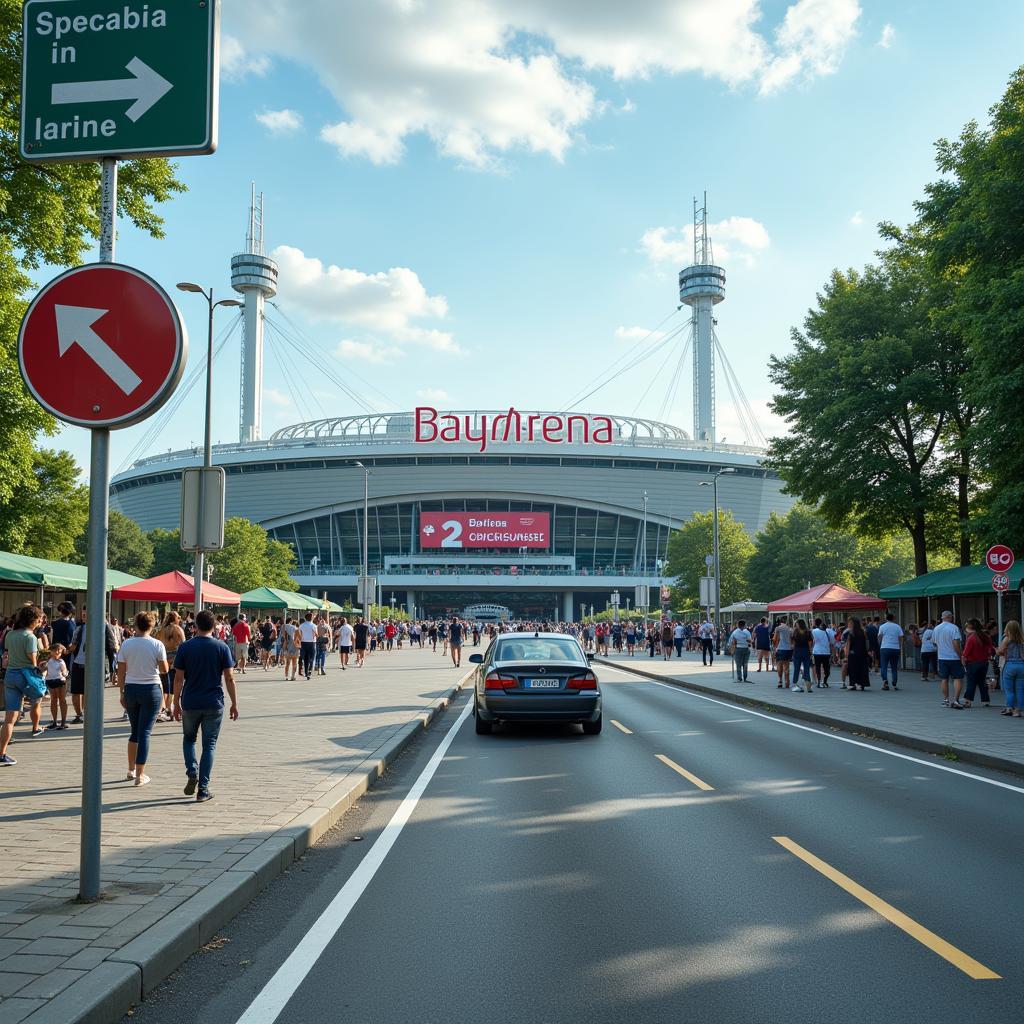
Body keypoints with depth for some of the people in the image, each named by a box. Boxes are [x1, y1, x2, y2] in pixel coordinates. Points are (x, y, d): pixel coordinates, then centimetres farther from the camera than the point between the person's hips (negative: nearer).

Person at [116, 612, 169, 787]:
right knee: (145, 732, 1)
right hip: (151, 689, -3)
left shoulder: (126, 645, -2)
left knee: (135, 730, 18)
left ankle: (131, 770, 25)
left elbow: (121, 672, 0)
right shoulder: (157, 645, -8)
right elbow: (165, 670, -3)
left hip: (131, 689, 3)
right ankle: (140, 775, 1)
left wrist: (122, 693, 9)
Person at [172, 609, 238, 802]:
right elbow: (229, 678, -3)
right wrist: (234, 704, 4)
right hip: (214, 704, 0)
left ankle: (192, 773, 1)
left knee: (189, 738, 22)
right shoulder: (222, 647, -3)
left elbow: (179, 678, -2)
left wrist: (176, 703, 7)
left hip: (190, 703, 1)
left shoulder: (185, 647, -3)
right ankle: (203, 789, 5)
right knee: (209, 745, 7)